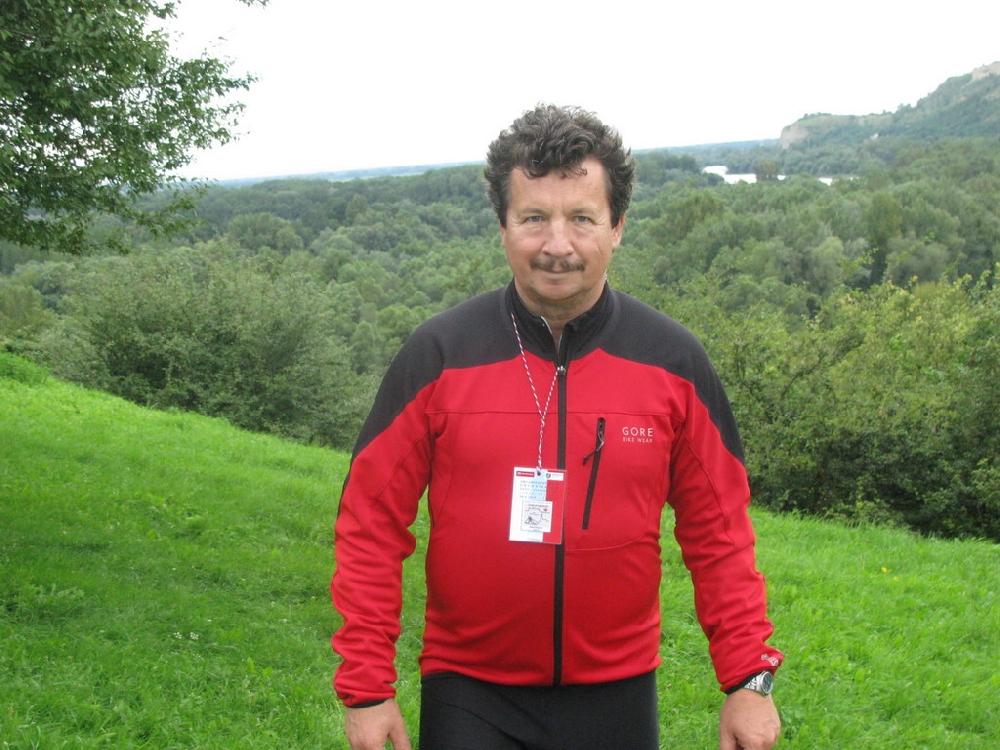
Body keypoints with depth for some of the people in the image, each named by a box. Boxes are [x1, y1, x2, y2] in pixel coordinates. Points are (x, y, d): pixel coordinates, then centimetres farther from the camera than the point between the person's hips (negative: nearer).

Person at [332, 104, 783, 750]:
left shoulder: (673, 361, -3)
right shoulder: (439, 354, -8)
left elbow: (718, 532, 3)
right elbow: (371, 523, -5)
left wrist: (749, 677, 0)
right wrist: (366, 687, -6)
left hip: (616, 695, 2)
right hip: (468, 696, -1)